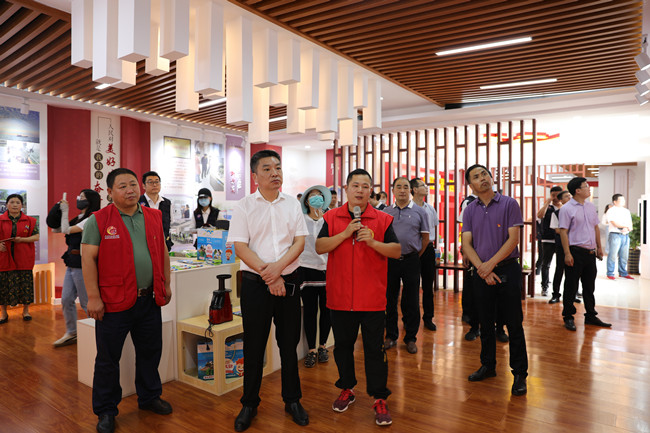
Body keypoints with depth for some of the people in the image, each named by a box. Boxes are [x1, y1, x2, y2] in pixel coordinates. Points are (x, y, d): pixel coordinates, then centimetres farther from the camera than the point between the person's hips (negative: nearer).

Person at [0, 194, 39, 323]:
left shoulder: (30, 220, 5)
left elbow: (36, 236, 0)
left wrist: (22, 239, -15)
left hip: (23, 259, 0)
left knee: (25, 283, 5)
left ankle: (26, 311, 19)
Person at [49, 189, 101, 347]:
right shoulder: (79, 218, 14)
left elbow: (66, 230, -16)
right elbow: (56, 229, 19)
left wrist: (65, 211, -4)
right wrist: (59, 209, 9)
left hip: (82, 266, -9)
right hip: (72, 265, 9)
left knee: (86, 302, -1)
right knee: (66, 300, 12)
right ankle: (71, 334, 25)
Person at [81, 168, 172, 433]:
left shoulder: (154, 217, 8)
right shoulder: (98, 220, -5)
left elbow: (163, 252, 14)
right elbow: (88, 259, -8)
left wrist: (166, 285, 13)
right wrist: (93, 297, -12)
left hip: (149, 300, 4)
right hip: (114, 302, -4)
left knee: (150, 352, 16)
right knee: (108, 358, 9)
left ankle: (149, 397, 36)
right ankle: (106, 411, 27)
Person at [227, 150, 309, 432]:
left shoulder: (293, 204, 6)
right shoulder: (244, 206, -1)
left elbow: (300, 241, 0)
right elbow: (240, 247, -8)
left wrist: (278, 266, -16)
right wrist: (268, 275, -14)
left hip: (289, 281, 2)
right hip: (255, 282, -2)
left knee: (289, 343, 12)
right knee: (254, 345, 9)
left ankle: (292, 400, 29)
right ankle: (249, 404, 27)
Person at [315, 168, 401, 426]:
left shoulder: (383, 219, 1)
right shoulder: (332, 217, 4)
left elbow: (397, 251, -2)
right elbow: (319, 247, -6)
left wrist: (373, 242, -18)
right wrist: (345, 234, -17)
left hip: (372, 298, -1)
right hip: (340, 296, 2)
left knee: (374, 349, 6)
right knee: (342, 345, 16)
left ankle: (379, 398, 19)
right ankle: (347, 389, 36)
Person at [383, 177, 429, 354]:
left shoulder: (420, 212, 2)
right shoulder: (385, 212, 7)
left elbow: (425, 237, 6)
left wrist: (415, 257, 6)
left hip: (411, 260, -1)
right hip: (390, 260, 2)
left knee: (411, 301, 5)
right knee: (390, 299, 9)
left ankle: (410, 338, 19)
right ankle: (391, 336, 23)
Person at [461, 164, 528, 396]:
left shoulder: (509, 204, -2)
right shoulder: (470, 210, 6)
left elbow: (513, 239, -9)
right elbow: (466, 244, 0)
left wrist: (490, 264, -15)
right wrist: (482, 269, -13)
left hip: (507, 270, -3)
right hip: (481, 272, 3)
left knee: (514, 324, 2)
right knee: (485, 323, 13)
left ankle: (519, 373, 15)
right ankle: (488, 365, 28)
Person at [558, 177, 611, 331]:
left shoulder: (591, 207, 12)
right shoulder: (566, 209, -8)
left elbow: (596, 227, 19)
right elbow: (563, 232, -12)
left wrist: (599, 247, 15)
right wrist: (567, 253, -16)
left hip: (590, 252, 7)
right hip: (575, 252, -6)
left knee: (589, 286, 15)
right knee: (571, 286, 1)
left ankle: (590, 316, 27)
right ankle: (568, 317, 13)